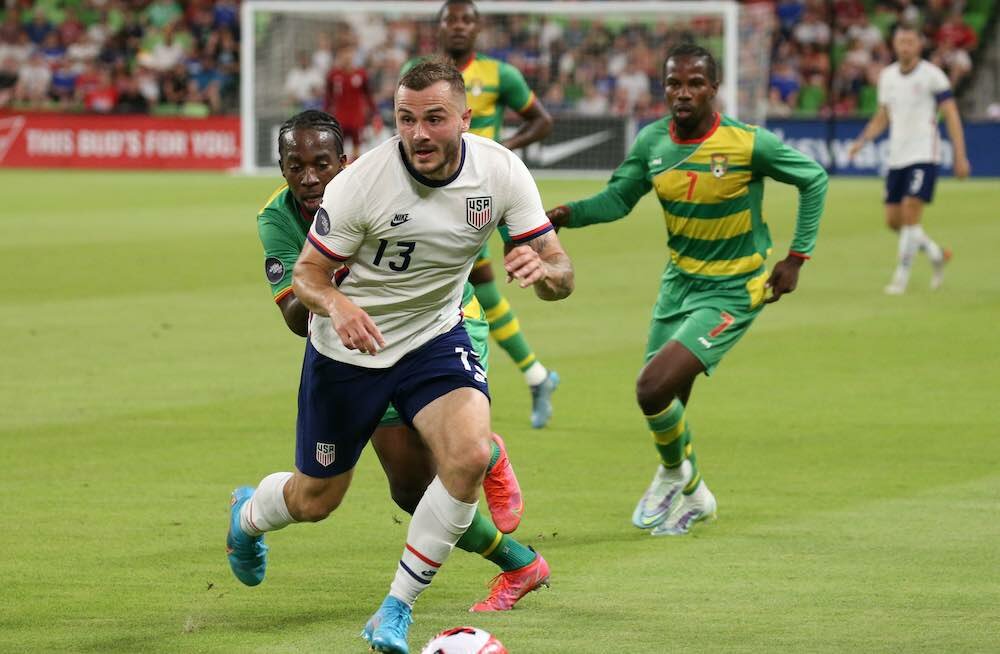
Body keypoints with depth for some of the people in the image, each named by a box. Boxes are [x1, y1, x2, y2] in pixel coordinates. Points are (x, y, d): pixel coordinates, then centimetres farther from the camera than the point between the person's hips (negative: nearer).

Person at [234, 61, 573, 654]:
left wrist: (543, 270, -38)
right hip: (349, 349, -2)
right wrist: (336, 304, -38)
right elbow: (307, 273, -15)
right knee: (315, 501, 10)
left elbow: (561, 275, -12)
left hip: (434, 338, 2)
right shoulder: (361, 182, -25)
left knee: (470, 455, -26)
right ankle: (248, 514, 51)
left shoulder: (501, 172, -17)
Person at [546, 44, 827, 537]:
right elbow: (618, 198, 3)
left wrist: (796, 257, -7)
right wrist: (569, 214, -17)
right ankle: (692, 496, 43)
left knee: (654, 389, -20)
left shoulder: (749, 144, -20)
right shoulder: (653, 141, -6)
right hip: (679, 281, 6)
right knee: (665, 403, 14)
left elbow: (814, 180, -6)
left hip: (732, 291, -6)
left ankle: (674, 473, 11)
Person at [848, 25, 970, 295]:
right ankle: (936, 254, 27)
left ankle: (901, 277, -8)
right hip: (897, 158, 6)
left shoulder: (932, 75, -6)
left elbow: (951, 115, -6)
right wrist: (862, 140, 4)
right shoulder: (887, 76, 10)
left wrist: (960, 156, -12)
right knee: (893, 220, 3)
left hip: (923, 154, -6)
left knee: (911, 212, -17)